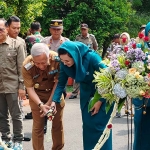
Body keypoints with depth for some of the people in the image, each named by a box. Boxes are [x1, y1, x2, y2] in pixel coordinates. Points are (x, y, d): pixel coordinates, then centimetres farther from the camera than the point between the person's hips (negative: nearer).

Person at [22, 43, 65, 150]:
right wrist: (41, 105, -32)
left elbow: (58, 82, -17)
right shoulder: (27, 66, -28)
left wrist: (49, 102, -18)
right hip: (37, 94, -1)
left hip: (55, 92, 1)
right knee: (38, 126, 0)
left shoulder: (57, 59, -28)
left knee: (58, 124, 9)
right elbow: (30, 89, -20)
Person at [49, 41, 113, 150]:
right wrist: (54, 101, -22)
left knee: (100, 124, -4)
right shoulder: (65, 64, -19)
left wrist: (100, 101, -19)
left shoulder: (92, 58, -32)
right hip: (86, 94, 5)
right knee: (88, 125, 7)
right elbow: (61, 83, -8)